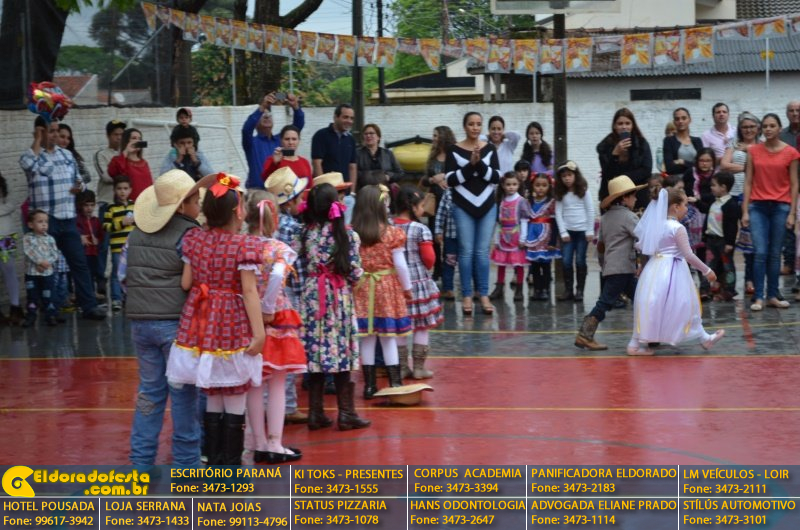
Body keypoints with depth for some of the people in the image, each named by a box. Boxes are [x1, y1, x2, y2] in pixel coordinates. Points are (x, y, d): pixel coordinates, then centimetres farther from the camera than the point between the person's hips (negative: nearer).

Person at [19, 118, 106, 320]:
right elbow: (29, 164, -29)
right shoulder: (31, 155, -4)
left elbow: (76, 180, 21)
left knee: (79, 262, 2)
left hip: (68, 218, 4)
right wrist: (38, 139, -17)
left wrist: (78, 187, -3)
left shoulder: (67, 155, 12)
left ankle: (89, 306, 5)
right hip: (45, 220, -4)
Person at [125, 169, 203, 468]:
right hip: (176, 322, -6)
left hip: (140, 322, 6)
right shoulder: (189, 235, -13)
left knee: (149, 389, 15)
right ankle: (186, 460, 10)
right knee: (183, 393, 5)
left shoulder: (137, 233, 6)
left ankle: (141, 458, 18)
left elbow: (124, 274, 11)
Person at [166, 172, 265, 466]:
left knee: (212, 399, 14)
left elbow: (185, 283, 3)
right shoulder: (245, 245, -12)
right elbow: (249, 291, -14)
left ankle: (214, 461, 19)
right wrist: (259, 333, -12)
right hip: (233, 327, -5)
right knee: (235, 403, 5)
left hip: (201, 325, 5)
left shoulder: (193, 239, 2)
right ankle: (232, 464, 9)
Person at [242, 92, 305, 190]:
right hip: (258, 190, -3)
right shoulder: (252, 142, 3)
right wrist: (262, 107, -30)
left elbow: (298, 124, 1)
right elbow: (246, 129, -19)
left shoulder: (281, 140, 12)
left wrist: (295, 106, -19)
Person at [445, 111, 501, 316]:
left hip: (487, 206, 2)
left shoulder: (489, 149, 5)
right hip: (463, 206, -2)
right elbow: (450, 180, -8)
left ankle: (484, 295, 8)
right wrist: (470, 165, -17)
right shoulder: (454, 150, -1)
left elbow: (497, 178, -2)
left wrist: (480, 164, -16)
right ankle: (467, 296, 5)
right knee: (466, 251, -1)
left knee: (483, 251, 3)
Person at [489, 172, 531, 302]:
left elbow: (524, 221, -7)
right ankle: (499, 289, 12)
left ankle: (519, 290, 6)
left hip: (516, 238, -4)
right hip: (503, 238, 4)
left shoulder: (521, 201, -5)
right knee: (501, 263, 6)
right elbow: (499, 223, 10)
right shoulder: (501, 201, 8)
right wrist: (496, 240, 7)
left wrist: (522, 239, -11)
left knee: (518, 264, 0)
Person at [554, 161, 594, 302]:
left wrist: (590, 231, -5)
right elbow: (558, 213, 3)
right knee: (566, 261, -4)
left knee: (580, 261, -1)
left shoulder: (583, 191, 0)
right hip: (568, 231, 2)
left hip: (582, 230, -2)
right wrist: (563, 232, -5)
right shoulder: (560, 194, 5)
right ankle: (568, 290, 4)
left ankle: (579, 290, 6)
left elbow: (590, 210, -1)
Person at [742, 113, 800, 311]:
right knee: (760, 252, -8)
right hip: (758, 207, 0)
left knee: (775, 254, 5)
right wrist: (745, 211, -1)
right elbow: (748, 182, 4)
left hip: (780, 206, 0)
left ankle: (773, 296, 13)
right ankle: (758, 297, -4)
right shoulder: (753, 151, 4)